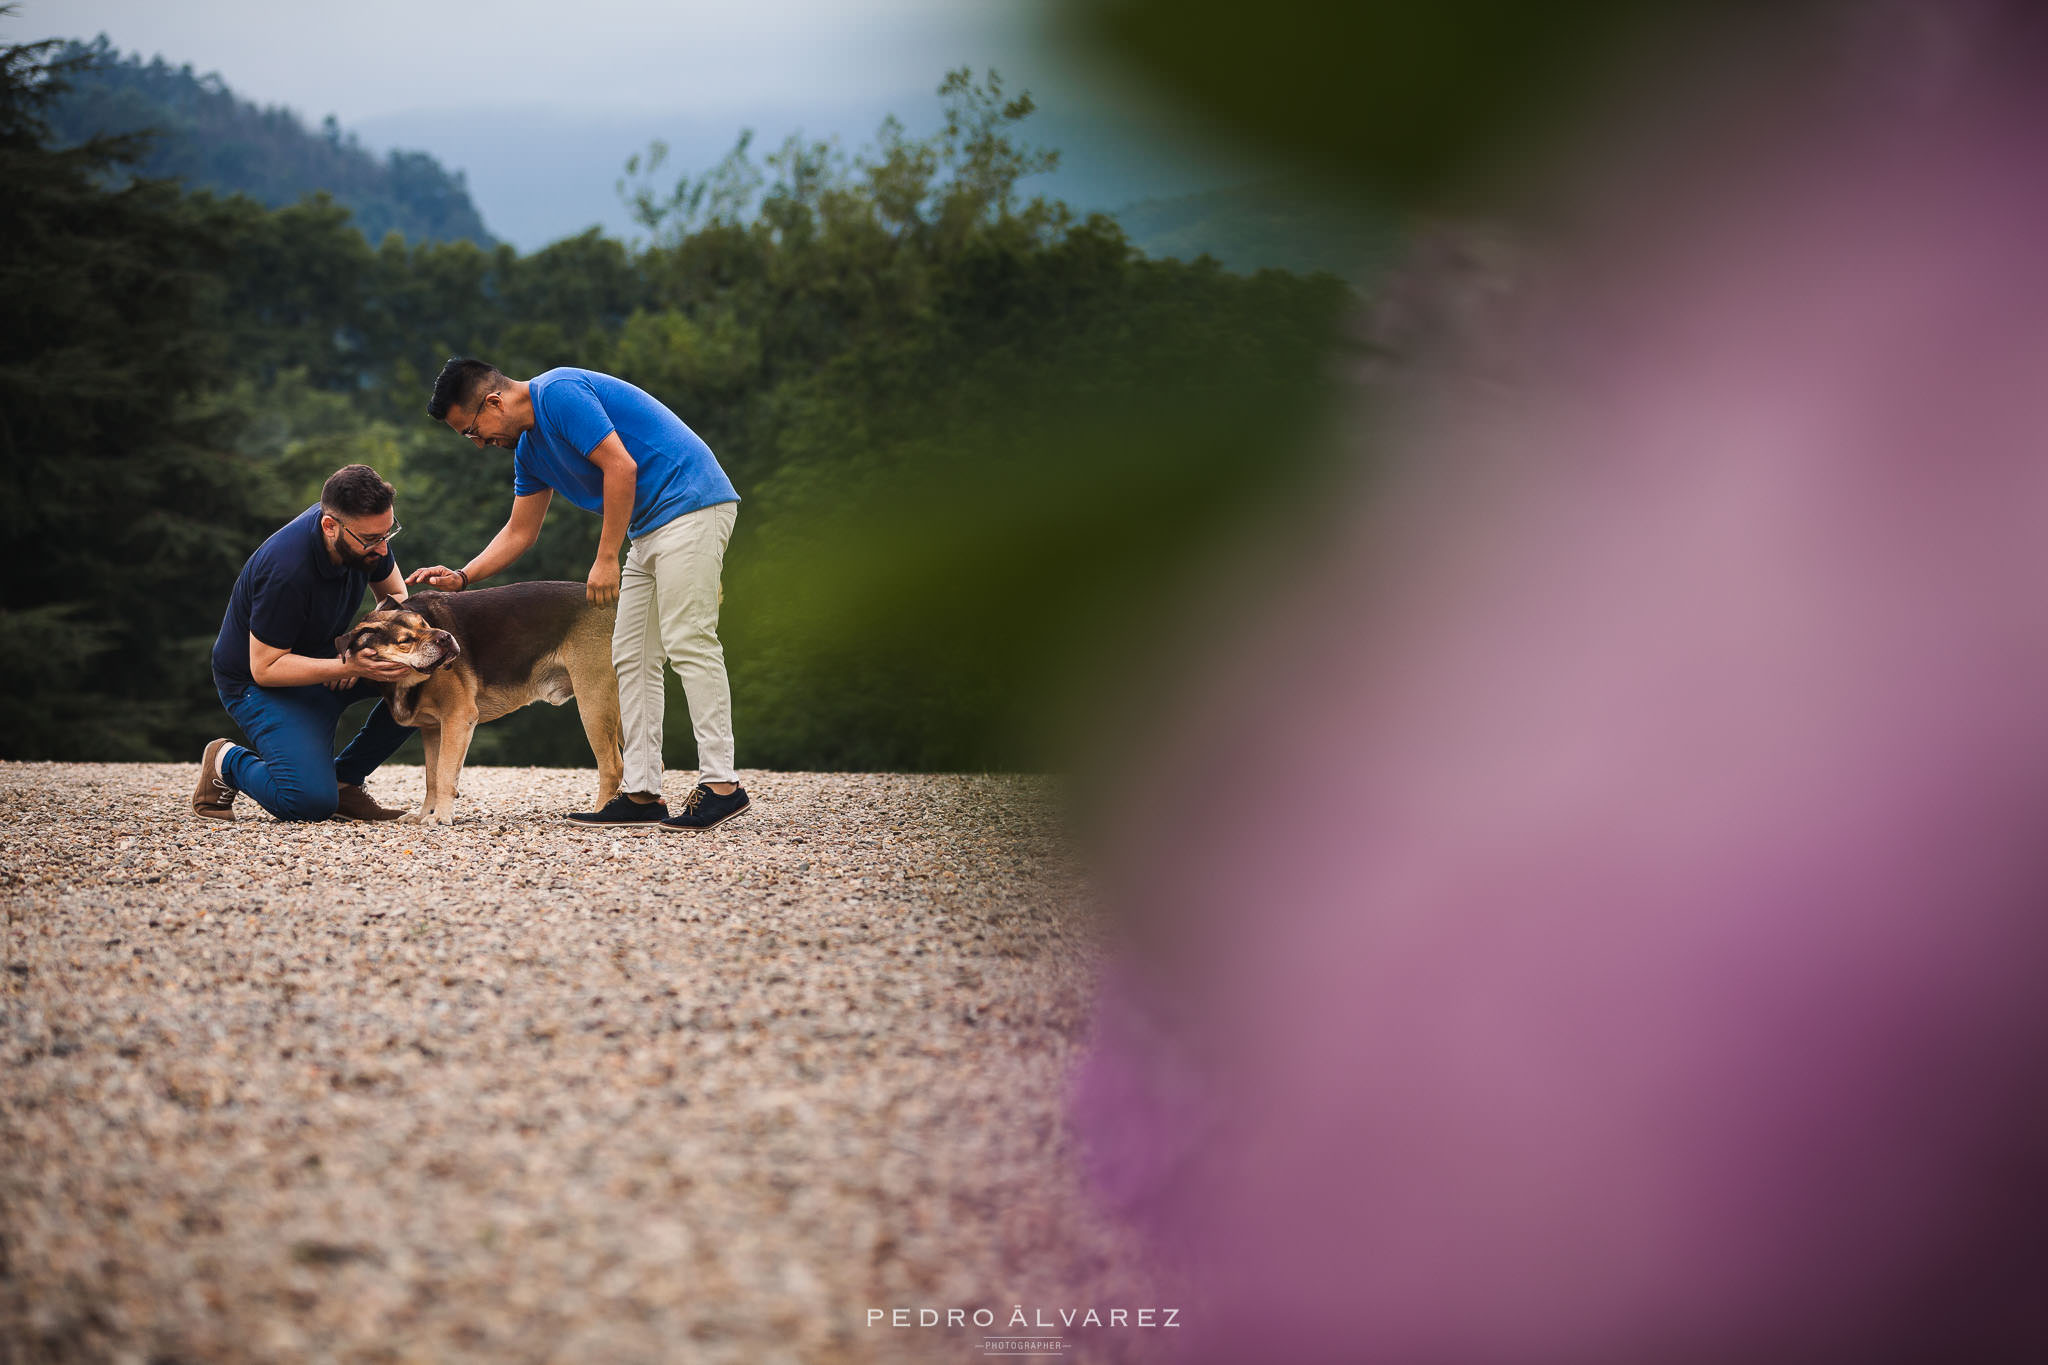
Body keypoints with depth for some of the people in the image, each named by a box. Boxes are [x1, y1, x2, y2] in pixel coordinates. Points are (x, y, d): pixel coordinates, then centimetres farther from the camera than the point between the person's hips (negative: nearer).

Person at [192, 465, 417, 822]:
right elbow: (265, 668, -27)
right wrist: (349, 666, -39)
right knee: (311, 802, -27)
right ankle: (228, 763, 5)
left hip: (324, 654, 7)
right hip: (259, 682, -7)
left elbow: (395, 593, 5)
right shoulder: (286, 571, -35)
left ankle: (345, 778, -1)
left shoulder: (368, 529, -13)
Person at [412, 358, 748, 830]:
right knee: (631, 656, 6)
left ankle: (721, 783, -16)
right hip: (650, 527, 11)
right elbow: (520, 532, 23)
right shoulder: (530, 447, 16)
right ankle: (642, 792, 3)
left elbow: (621, 467, -21)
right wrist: (461, 578, 12)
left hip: (689, 503, -11)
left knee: (688, 642, -15)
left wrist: (606, 559, -18)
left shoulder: (560, 393, -15)